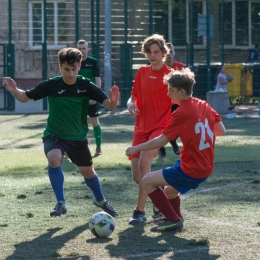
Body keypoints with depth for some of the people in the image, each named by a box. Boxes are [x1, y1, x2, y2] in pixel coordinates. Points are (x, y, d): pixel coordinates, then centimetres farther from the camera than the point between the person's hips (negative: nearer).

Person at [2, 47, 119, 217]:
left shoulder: (86, 86, -15)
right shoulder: (51, 85, -16)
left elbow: (109, 106, -18)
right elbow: (25, 97, -8)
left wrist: (113, 101, -42)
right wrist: (14, 90, -29)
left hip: (78, 138, 2)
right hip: (54, 135, -2)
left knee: (88, 171, 15)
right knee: (54, 158, -32)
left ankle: (100, 200, 47)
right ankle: (61, 203, -17)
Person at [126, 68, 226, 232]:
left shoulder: (182, 113, -18)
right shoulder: (204, 105, 4)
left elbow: (161, 140, -18)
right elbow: (221, 131, 11)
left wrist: (136, 148, -8)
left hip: (191, 171, -9)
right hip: (206, 169, 9)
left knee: (147, 181, -1)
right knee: (170, 190, 31)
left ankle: (173, 220, 1)